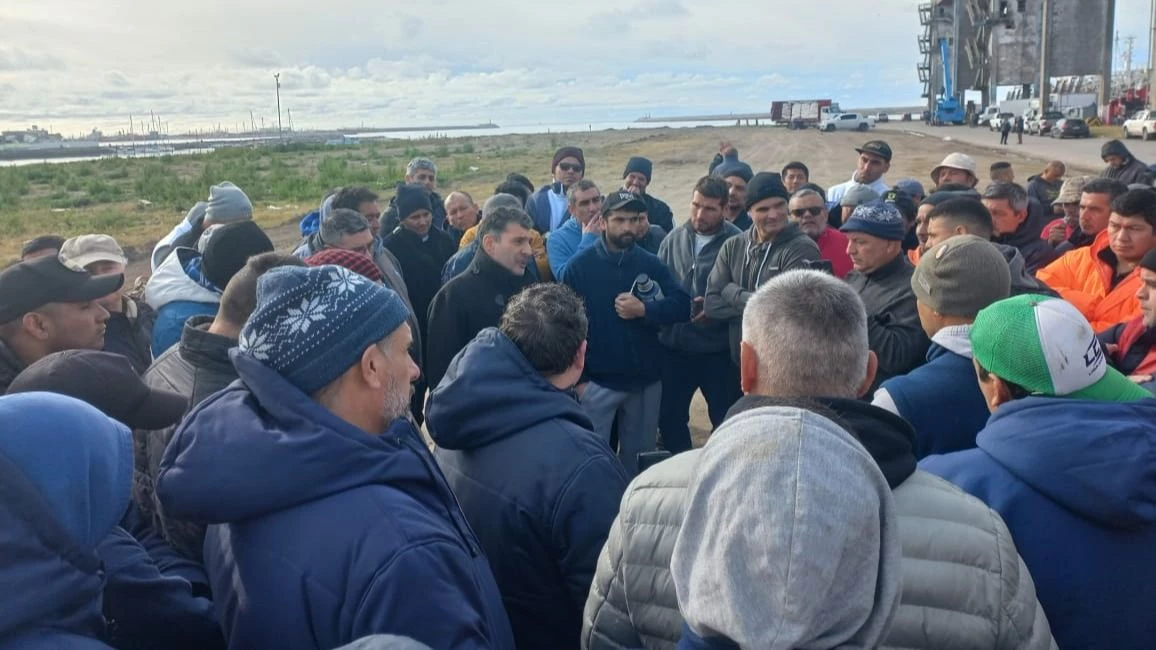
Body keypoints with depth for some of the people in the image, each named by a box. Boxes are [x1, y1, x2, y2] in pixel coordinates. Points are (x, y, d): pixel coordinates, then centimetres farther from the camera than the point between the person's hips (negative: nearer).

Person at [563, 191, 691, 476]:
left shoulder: (651, 264, 2)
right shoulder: (580, 266, -6)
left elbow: (682, 306, -5)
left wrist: (644, 309, -21)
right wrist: (578, 377, -9)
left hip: (646, 380, 3)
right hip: (597, 381, -3)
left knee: (639, 456, 17)